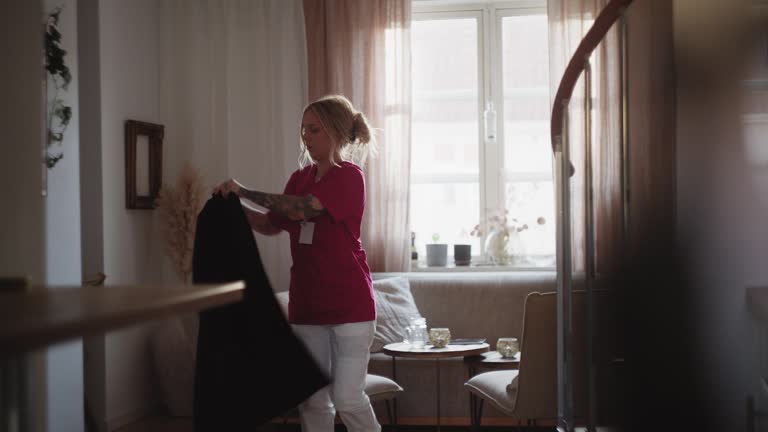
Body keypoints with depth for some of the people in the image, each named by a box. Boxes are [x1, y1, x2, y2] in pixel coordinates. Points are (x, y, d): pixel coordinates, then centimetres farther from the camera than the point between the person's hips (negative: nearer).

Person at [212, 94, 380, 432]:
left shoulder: (349, 176, -9)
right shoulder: (301, 178, 12)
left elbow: (302, 208, -23)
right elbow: (271, 225, 16)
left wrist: (244, 191, -18)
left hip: (349, 303, -6)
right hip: (307, 304, 7)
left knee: (347, 398, -6)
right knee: (313, 401, 8)